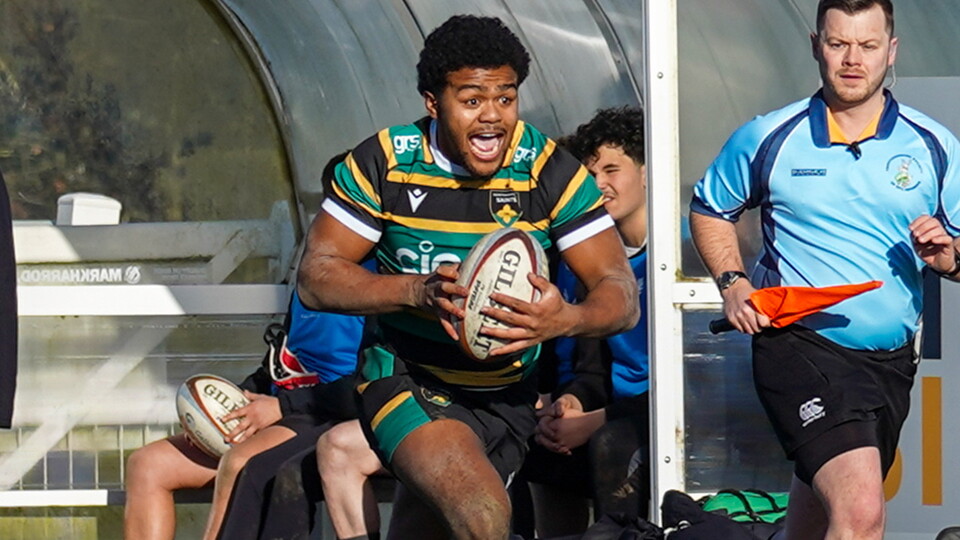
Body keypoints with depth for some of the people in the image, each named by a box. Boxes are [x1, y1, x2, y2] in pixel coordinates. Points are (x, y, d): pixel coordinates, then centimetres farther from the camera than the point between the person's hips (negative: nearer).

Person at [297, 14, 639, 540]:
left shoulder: (550, 171, -6)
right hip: (409, 380, -3)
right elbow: (316, 277, -8)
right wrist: (418, 291, -26)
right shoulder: (383, 163, -7)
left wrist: (565, 319, -33)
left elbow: (621, 295, -8)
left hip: (510, 396, 3)